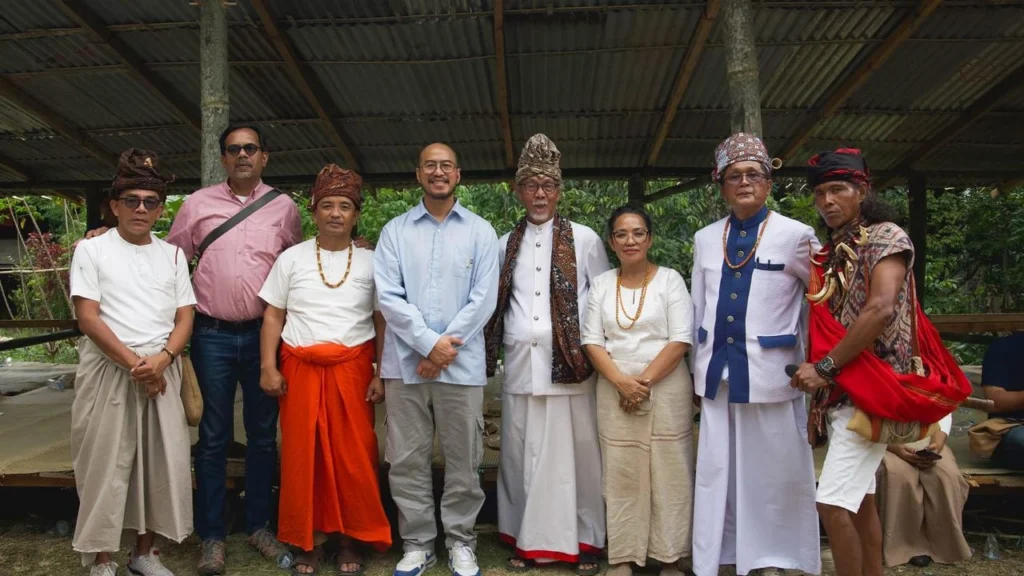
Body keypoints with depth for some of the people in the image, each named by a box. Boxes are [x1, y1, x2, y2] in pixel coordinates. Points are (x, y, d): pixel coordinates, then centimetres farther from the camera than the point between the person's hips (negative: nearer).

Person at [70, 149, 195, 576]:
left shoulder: (172, 254, 12)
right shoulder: (92, 250, 2)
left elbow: (185, 317, 6)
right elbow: (88, 318, -6)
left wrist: (161, 359, -11)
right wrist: (133, 363, -14)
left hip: (162, 371, 3)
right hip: (107, 369, -3)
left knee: (161, 460, 5)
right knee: (105, 463, 1)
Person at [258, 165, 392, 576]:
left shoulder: (370, 262, 5)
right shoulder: (291, 259, 7)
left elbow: (382, 322, 5)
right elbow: (273, 316, 7)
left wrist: (381, 374, -2)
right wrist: (268, 367, -2)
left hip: (353, 369, -1)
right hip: (300, 368, 1)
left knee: (353, 455, 0)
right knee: (302, 454, 4)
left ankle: (351, 539, 15)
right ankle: (309, 539, 18)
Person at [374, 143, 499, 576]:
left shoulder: (480, 231, 6)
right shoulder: (395, 231, 7)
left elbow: (484, 298, -2)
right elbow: (388, 296, -3)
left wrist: (446, 348, -9)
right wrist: (429, 342, -13)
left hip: (462, 364, 0)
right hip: (405, 362, 1)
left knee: (463, 459, 6)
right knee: (407, 459, 7)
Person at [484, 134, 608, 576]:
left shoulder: (585, 239, 5)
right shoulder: (506, 245, 13)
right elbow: (494, 303, 18)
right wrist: (495, 347, 7)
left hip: (571, 363, -3)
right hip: (520, 364, 3)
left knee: (576, 453, 0)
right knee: (523, 454, 6)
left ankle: (583, 540, 14)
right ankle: (528, 539, 18)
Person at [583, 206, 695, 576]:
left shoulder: (669, 279, 1)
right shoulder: (602, 284, 8)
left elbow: (681, 339, -7)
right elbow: (592, 341, 3)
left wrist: (645, 380, -14)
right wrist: (622, 381, -11)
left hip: (666, 389, -2)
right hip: (615, 391, 2)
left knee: (668, 473, 3)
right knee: (620, 474, 5)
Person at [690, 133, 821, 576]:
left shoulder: (796, 236, -2)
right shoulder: (704, 239, 10)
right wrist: (699, 369, 13)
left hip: (771, 373, -3)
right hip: (718, 372, 4)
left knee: (771, 472, 6)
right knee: (716, 470, 10)